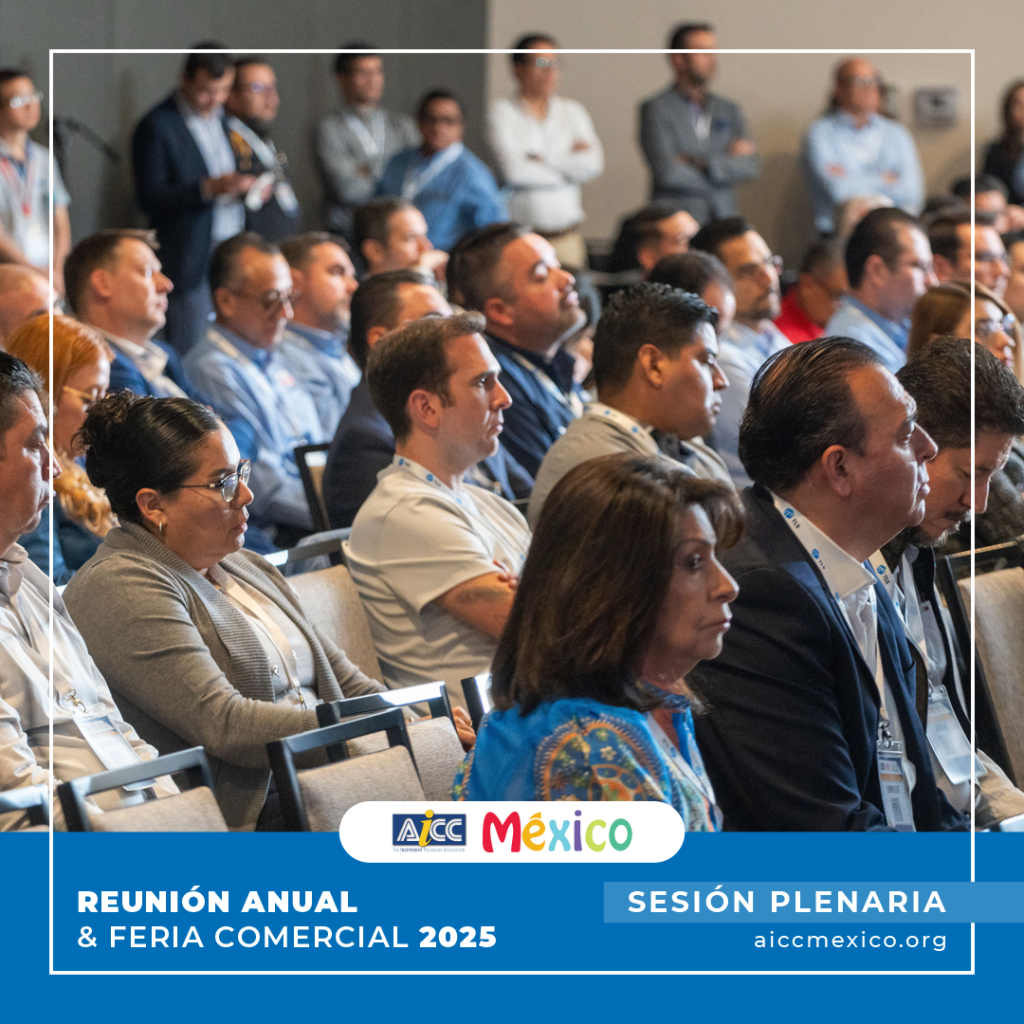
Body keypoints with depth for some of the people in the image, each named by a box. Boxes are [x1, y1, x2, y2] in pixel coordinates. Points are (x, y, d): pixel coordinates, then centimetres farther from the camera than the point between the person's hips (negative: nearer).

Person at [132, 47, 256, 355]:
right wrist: (209, 188, -26)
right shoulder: (157, 127, -10)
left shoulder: (224, 116, 13)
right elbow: (150, 199, -15)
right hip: (189, 259, -6)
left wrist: (248, 186, 0)